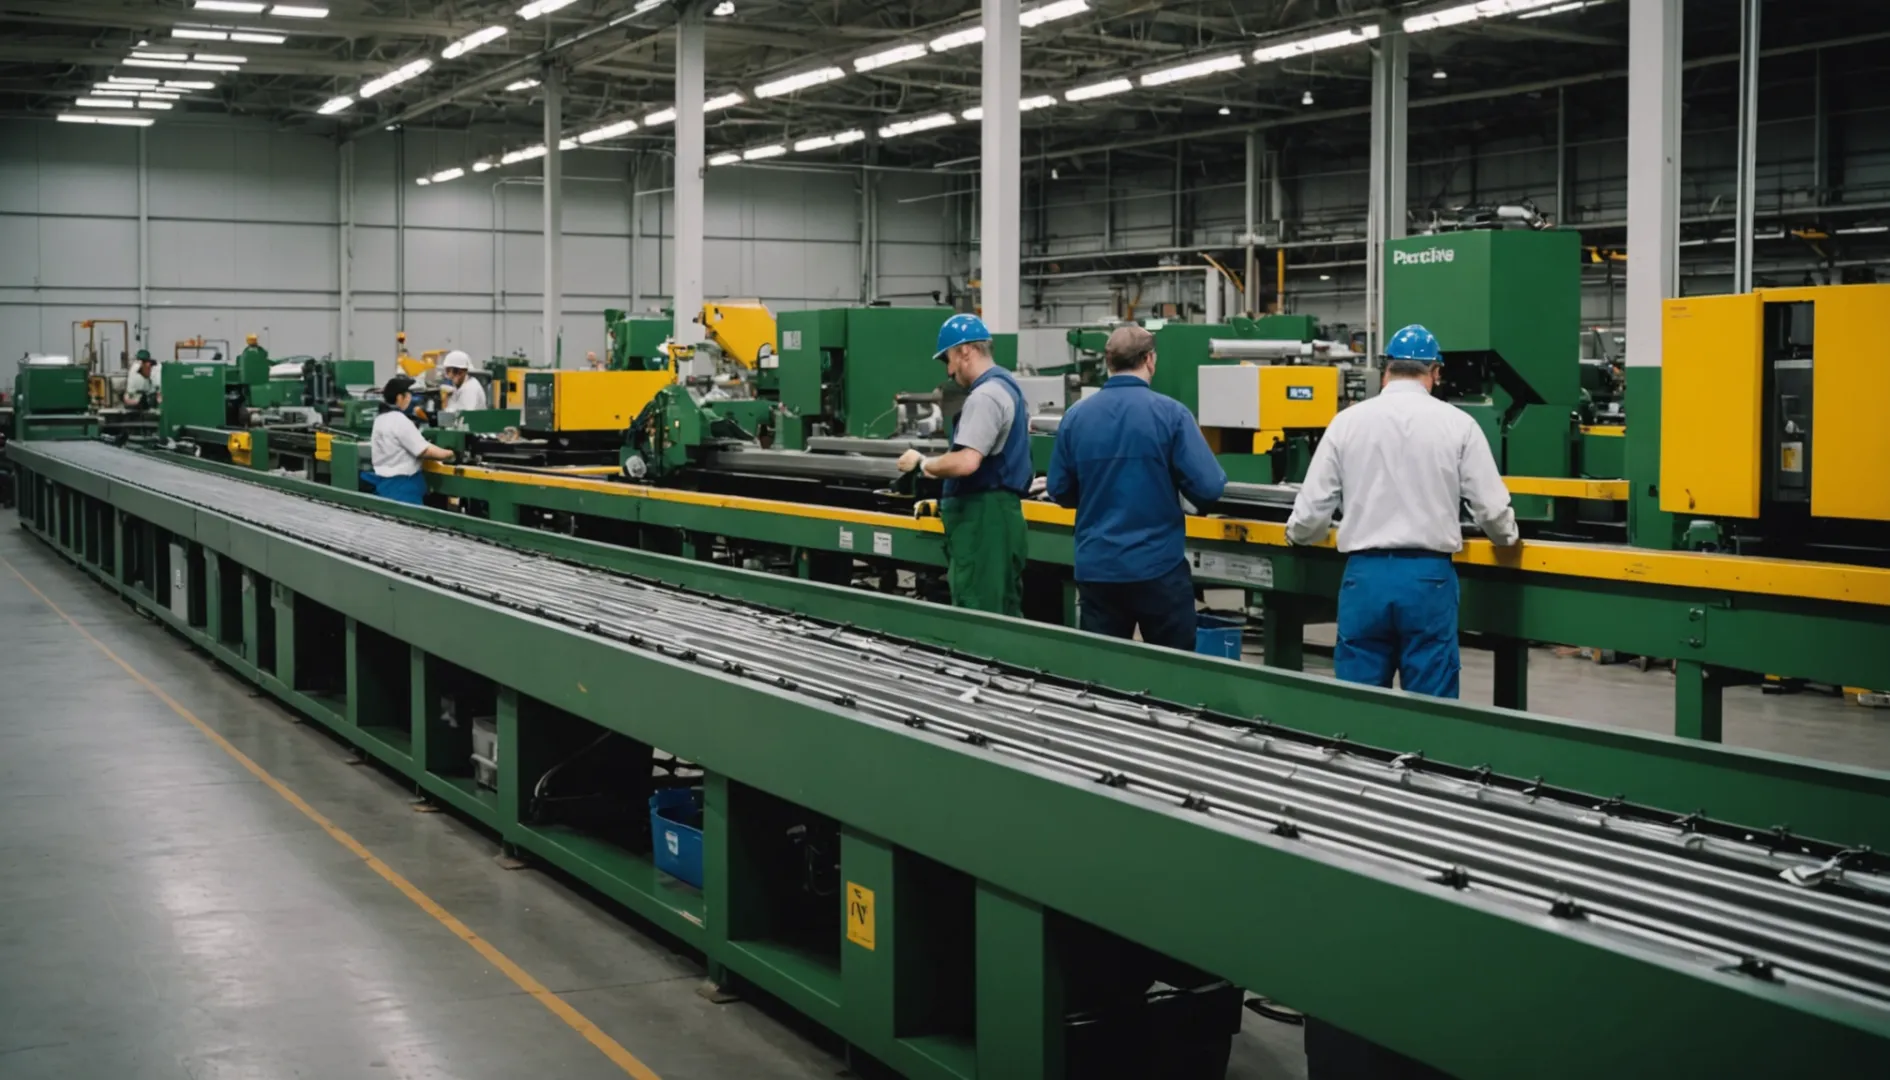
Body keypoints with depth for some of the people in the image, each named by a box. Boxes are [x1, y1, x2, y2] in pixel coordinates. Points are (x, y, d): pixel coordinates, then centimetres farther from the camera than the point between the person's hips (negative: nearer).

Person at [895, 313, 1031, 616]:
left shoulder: (984, 396, -18)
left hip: (983, 517, -11)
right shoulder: (1007, 385, 16)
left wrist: (922, 463, -13)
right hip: (998, 511, 11)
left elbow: (966, 463, -28)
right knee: (1003, 612, 12)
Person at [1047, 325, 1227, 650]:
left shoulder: (1075, 415, 0)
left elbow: (1060, 491, 7)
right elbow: (1208, 488, -12)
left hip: (1096, 567, 3)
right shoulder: (1171, 413, -9)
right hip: (1158, 565, -3)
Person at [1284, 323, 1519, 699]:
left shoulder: (1348, 421, 3)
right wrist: (1507, 535, 24)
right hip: (1428, 577, -1)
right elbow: (1492, 509, 1)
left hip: (1365, 575, 1)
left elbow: (1312, 509, 4)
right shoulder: (1457, 423, 0)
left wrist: (1298, 533, 27)